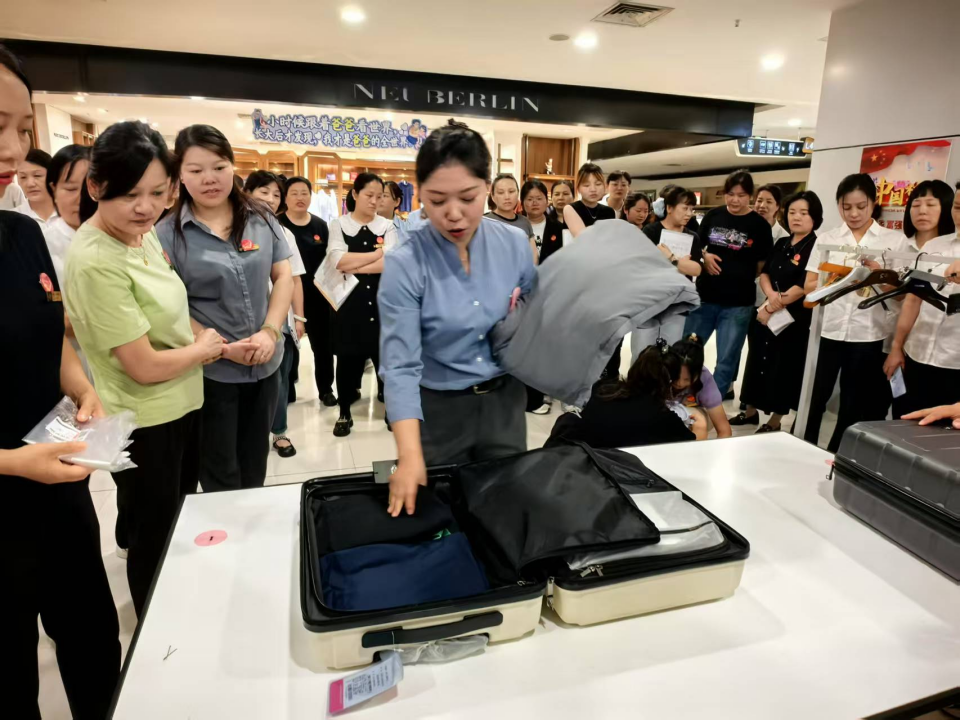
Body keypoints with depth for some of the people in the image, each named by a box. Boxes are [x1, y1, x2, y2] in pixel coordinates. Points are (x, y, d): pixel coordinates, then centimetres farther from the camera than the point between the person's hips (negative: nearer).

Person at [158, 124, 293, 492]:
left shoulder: (261, 219, 2)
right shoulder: (168, 234, -7)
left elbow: (283, 276, 2)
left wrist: (270, 332, -13)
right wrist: (222, 348, -18)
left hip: (266, 365, 3)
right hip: (209, 372, -3)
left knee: (255, 465, 21)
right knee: (220, 477, 14)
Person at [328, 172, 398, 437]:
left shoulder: (387, 226, 5)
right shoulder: (339, 225, 3)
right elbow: (339, 261, -14)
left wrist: (354, 267, -12)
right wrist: (378, 252, -10)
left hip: (381, 300, 1)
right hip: (348, 300, -1)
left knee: (384, 354, 6)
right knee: (348, 357, 7)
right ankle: (344, 413, 22)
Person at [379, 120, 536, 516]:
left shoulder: (514, 244, -7)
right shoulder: (405, 264, -18)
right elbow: (401, 366, -21)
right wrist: (411, 455, -29)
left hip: (504, 400, 3)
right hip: (438, 409, -3)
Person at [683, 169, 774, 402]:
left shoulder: (759, 225, -3)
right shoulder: (713, 216, 4)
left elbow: (763, 265, 4)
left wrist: (743, 276, -7)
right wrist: (705, 257, -5)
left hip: (738, 304, -3)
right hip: (704, 297, 3)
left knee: (726, 361, 5)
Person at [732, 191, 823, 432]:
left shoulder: (816, 248, -10)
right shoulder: (781, 244, 10)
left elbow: (804, 287, -17)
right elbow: (764, 273, 8)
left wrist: (772, 308, -15)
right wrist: (770, 294, -13)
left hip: (794, 319, -6)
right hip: (766, 313, 6)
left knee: (783, 370, 3)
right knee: (757, 362, 13)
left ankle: (774, 422, 17)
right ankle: (750, 412, 28)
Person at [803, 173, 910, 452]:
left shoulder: (895, 240, 3)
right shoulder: (826, 239, 5)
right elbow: (809, 286, 3)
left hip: (870, 334, 0)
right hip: (832, 330, 1)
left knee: (854, 405, 10)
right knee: (819, 396, 5)